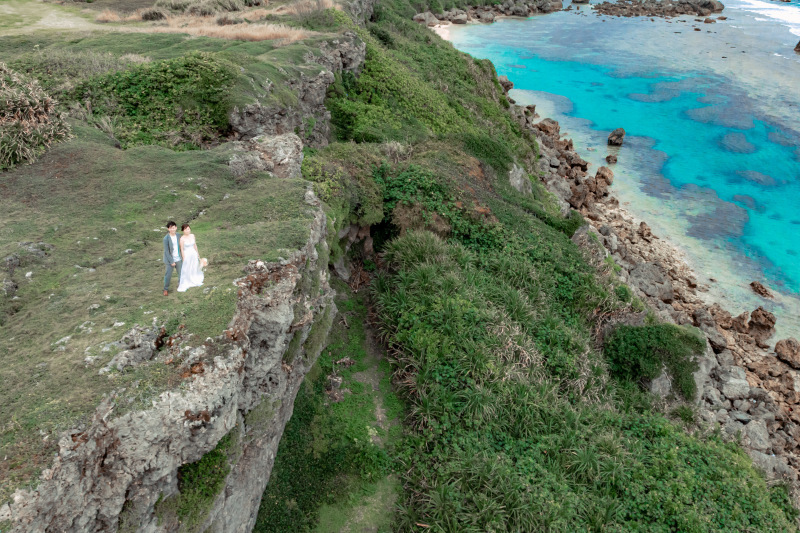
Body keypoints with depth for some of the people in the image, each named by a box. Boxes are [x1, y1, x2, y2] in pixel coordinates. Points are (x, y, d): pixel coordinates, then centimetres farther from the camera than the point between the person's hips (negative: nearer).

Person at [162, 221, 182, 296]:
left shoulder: (178, 235, -4)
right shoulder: (166, 238, -19)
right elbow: (166, 251, -17)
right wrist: (171, 261, -16)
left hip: (178, 259, 5)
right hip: (170, 259, -5)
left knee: (181, 273, 15)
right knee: (168, 275, 4)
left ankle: (180, 284, 39)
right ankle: (166, 289, 21)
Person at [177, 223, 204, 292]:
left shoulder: (192, 236, -1)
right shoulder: (182, 239, -17)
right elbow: (182, 249, -13)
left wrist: (197, 254, 14)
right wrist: (184, 259, -12)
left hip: (193, 254, 6)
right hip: (187, 255, -6)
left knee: (194, 268, 20)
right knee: (186, 270, 0)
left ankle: (194, 282, 40)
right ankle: (183, 285, 10)